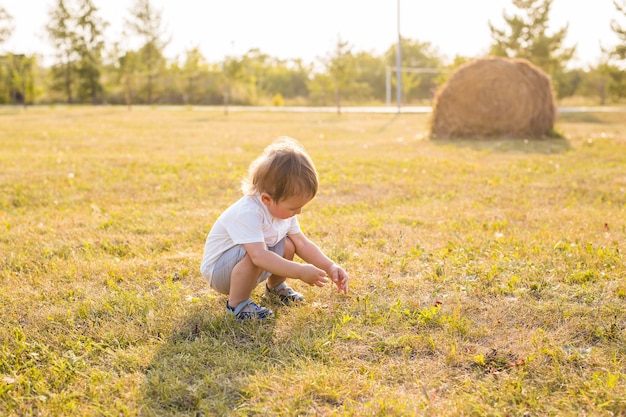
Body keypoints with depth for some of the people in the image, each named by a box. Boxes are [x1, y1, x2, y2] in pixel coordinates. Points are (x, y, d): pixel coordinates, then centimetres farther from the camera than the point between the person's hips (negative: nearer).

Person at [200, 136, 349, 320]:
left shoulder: (282, 208, -6)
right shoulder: (247, 214, -34)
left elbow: (303, 243, -3)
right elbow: (259, 255, -46)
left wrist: (330, 267, -15)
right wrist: (300, 272, -47)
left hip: (249, 266, 9)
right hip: (218, 270, -8)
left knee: (288, 245, -9)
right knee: (253, 254, -36)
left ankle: (275, 288, 18)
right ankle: (237, 303, -14)